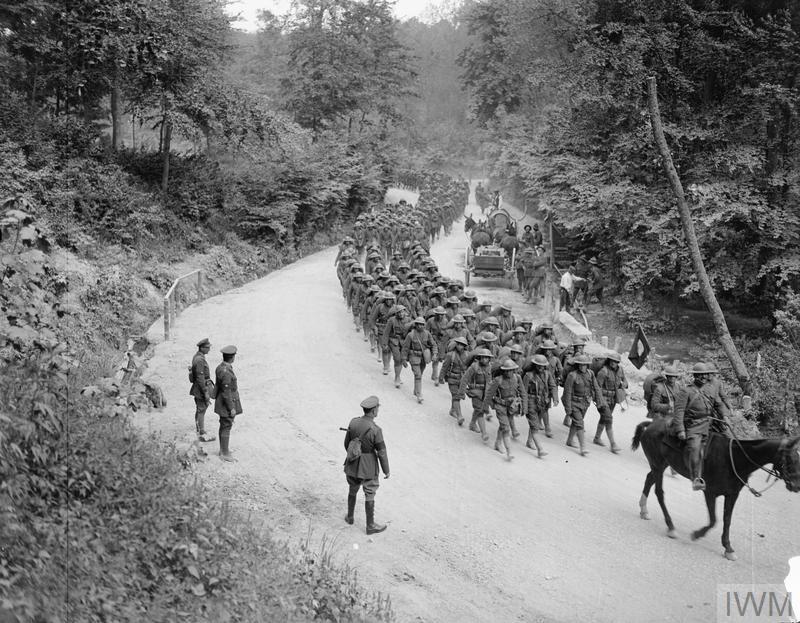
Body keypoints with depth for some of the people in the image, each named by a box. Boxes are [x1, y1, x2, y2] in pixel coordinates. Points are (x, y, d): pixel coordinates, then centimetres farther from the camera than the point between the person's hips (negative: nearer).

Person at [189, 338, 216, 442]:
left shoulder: (197, 356, 7)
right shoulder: (200, 360, -25)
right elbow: (200, 379, -26)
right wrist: (206, 393, -23)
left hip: (196, 388, 10)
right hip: (201, 389, -10)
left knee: (199, 410, 17)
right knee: (201, 411, -1)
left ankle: (199, 432, 27)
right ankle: (202, 434, 7)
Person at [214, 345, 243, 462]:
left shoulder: (220, 367, 4)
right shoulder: (226, 372, -27)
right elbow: (226, 392, -25)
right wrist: (231, 408, -19)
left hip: (221, 402, 10)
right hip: (227, 404, -10)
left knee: (223, 426, 19)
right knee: (226, 427, -1)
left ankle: (223, 449, 31)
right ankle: (225, 454, 6)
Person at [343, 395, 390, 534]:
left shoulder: (353, 423, -9)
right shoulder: (375, 430, -26)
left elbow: (347, 443, 4)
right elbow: (382, 453, -19)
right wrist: (386, 471, -5)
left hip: (353, 465, 5)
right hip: (368, 468, -5)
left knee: (352, 490, 25)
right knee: (369, 496, 10)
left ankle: (350, 517, 42)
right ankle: (370, 526, 23)